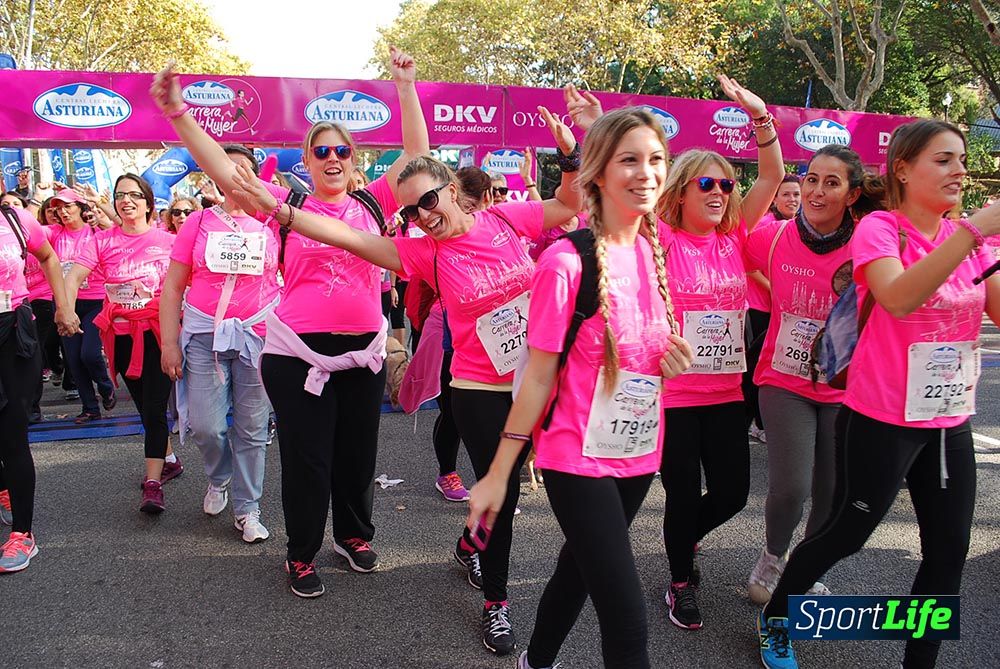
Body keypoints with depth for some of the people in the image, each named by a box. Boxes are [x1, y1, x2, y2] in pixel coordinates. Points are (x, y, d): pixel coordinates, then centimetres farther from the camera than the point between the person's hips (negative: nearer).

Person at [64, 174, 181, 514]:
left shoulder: (167, 240, -1)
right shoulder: (103, 241, 3)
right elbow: (74, 276, -9)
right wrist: (67, 310, -28)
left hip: (157, 332, -3)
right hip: (122, 336, 4)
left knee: (154, 408, -9)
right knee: (144, 407, 16)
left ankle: (153, 484, -7)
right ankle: (169, 460, 36)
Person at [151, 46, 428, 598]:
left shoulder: (372, 203, 5)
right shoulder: (288, 204, -1)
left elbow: (417, 154, 4)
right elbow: (223, 170, -8)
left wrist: (405, 88, 1)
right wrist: (177, 113, -17)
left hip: (364, 350, 3)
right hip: (298, 354, -2)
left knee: (357, 451, 16)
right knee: (306, 459, 7)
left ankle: (354, 534, 40)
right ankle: (302, 555, 27)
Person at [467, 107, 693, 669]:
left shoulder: (654, 250, 2)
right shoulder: (567, 262, -18)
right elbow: (539, 375, -15)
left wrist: (672, 360, -6)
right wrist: (498, 474, -12)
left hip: (639, 453, 7)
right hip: (578, 457, -7)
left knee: (581, 570, 25)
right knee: (627, 615, -6)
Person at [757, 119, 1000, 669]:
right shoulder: (879, 228, -13)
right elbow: (898, 299, -32)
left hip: (950, 421, 6)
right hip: (883, 420, -6)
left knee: (949, 552, 10)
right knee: (846, 533, 8)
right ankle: (775, 619, 31)